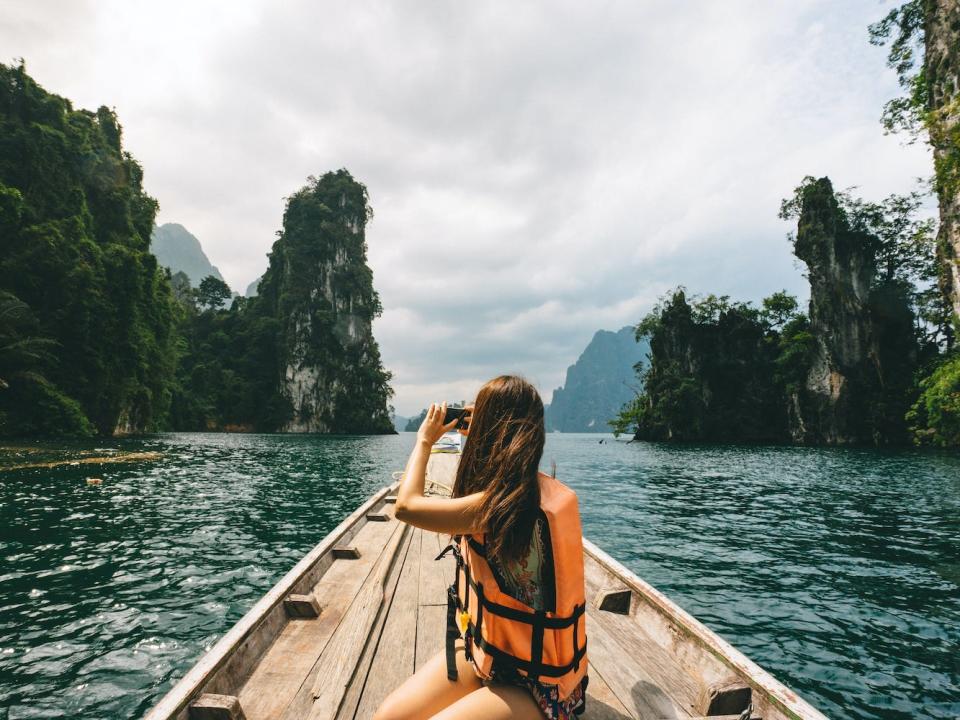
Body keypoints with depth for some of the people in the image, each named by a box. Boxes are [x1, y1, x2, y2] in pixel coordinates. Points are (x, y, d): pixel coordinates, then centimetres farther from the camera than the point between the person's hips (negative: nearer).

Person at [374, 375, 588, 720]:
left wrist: (425, 439, -9)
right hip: (486, 650, 8)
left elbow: (407, 505, -23)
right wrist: (475, 436, 10)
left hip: (534, 685, -8)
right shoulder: (538, 488, -3)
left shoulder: (501, 505, -30)